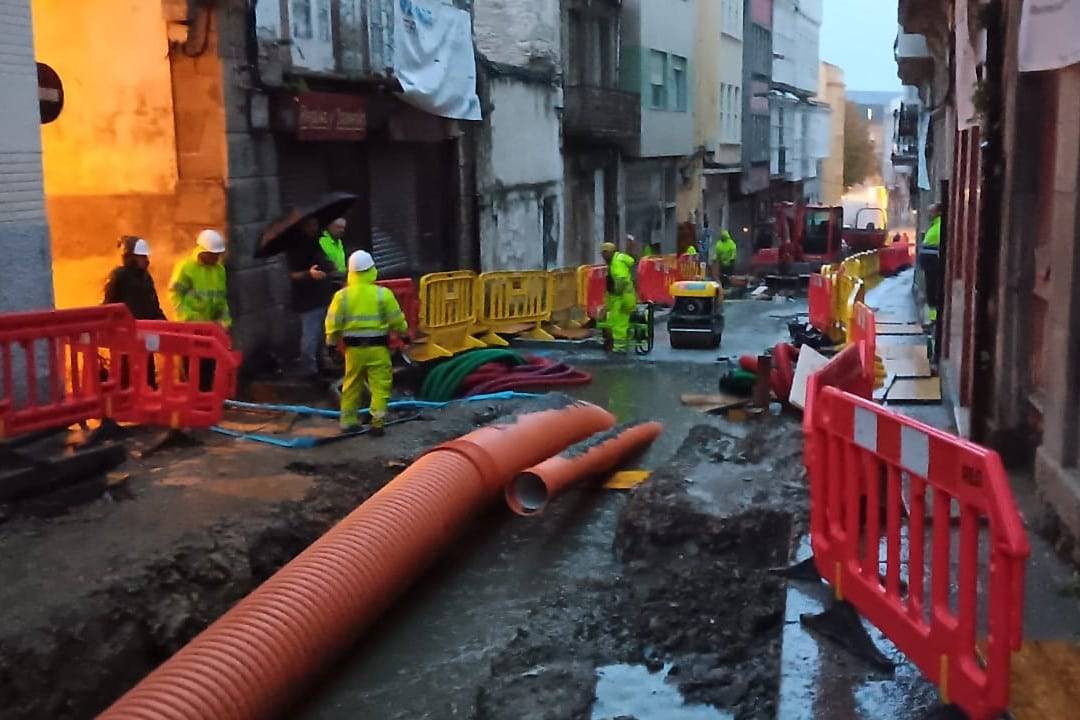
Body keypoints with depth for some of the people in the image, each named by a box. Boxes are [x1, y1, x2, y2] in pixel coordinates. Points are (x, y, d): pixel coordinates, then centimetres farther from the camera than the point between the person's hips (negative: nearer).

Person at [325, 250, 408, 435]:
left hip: (353, 348, 3)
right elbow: (396, 320, -2)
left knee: (352, 386, 16)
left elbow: (333, 323, 0)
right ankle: (377, 422, -3)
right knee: (380, 386, 2)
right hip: (377, 349, -3)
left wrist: (332, 343, 14)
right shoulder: (383, 294, -8)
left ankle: (348, 421, 22)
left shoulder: (342, 295, -3)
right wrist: (404, 333, 16)